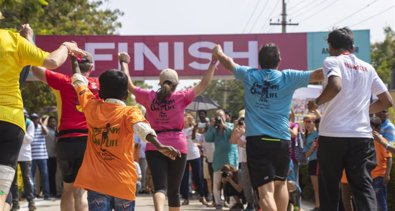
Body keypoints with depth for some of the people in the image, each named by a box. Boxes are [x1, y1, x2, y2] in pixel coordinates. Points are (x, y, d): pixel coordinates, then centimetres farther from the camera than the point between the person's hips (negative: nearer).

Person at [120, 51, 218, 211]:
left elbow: (129, 85, 10)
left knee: (160, 186, -10)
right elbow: (203, 84, 2)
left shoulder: (149, 97, 2)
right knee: (174, 190, 10)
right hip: (177, 146, 0)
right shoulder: (181, 97, -1)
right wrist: (213, 64, 11)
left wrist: (124, 63, 21)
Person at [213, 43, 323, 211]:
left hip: (256, 139, -1)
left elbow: (229, 63, 23)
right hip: (281, 140, 1)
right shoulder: (288, 77, 1)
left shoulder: (249, 75, 6)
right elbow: (319, 74, 2)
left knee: (266, 190, -10)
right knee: (280, 183, 23)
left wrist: (218, 52, 42)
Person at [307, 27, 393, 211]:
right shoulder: (367, 68, 15)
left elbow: (335, 86, -21)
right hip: (362, 135, 3)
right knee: (364, 186, -1)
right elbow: (387, 102, 14)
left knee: (329, 188, 8)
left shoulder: (332, 61, 0)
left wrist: (316, 103, -5)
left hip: (332, 134, -3)